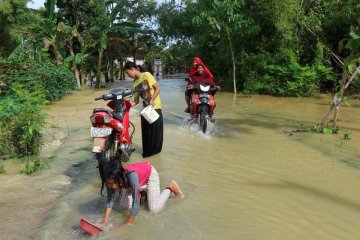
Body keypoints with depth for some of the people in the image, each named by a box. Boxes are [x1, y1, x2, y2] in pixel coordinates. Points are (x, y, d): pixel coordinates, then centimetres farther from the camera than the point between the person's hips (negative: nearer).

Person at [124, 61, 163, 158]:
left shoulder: (146, 75, -9)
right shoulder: (135, 84, 9)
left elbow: (157, 88, -12)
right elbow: (136, 101, 6)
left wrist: (152, 100, -21)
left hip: (155, 107, -6)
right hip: (145, 108, 6)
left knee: (156, 130, 2)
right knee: (146, 131, 9)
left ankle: (155, 149, 19)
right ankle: (147, 151, 23)